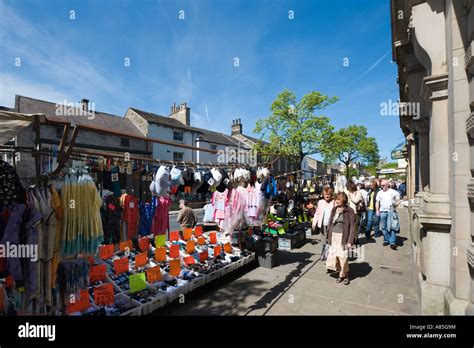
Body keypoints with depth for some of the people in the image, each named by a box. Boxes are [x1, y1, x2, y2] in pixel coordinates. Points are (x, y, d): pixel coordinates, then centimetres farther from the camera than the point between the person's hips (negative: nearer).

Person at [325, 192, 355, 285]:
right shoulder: (334, 210, 8)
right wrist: (329, 236, 8)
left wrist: (350, 241, -13)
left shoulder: (349, 211, -7)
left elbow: (352, 227, -8)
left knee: (343, 256, -3)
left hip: (343, 237, -5)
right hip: (333, 236, 5)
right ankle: (341, 274, 22)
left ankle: (345, 275, 19)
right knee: (333, 255, 2)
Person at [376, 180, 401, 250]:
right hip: (382, 211, 3)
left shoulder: (394, 192, 4)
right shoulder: (380, 193, 12)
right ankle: (386, 240, 19)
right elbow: (377, 202, 15)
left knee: (391, 227, -9)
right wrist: (377, 210, 6)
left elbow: (398, 201, 9)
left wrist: (396, 204, -11)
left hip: (391, 211, -3)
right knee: (383, 227, 7)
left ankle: (392, 242, -8)